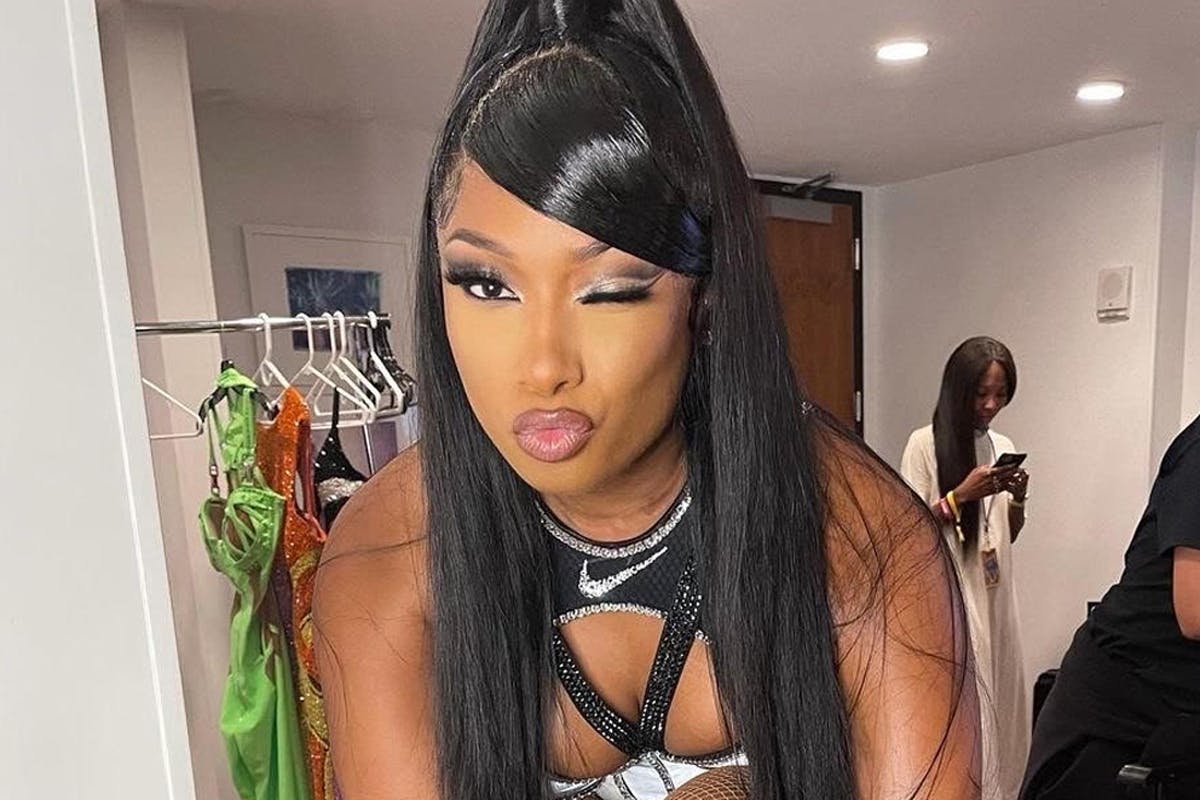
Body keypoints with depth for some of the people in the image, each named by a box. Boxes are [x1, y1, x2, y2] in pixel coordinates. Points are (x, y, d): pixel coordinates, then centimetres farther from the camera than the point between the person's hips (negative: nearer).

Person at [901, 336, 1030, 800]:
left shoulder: (1003, 446, 9)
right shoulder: (925, 443, -9)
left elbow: (1008, 535, 15)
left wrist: (1018, 500, -4)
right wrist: (961, 495, -18)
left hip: (995, 596, 6)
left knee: (998, 704, 13)